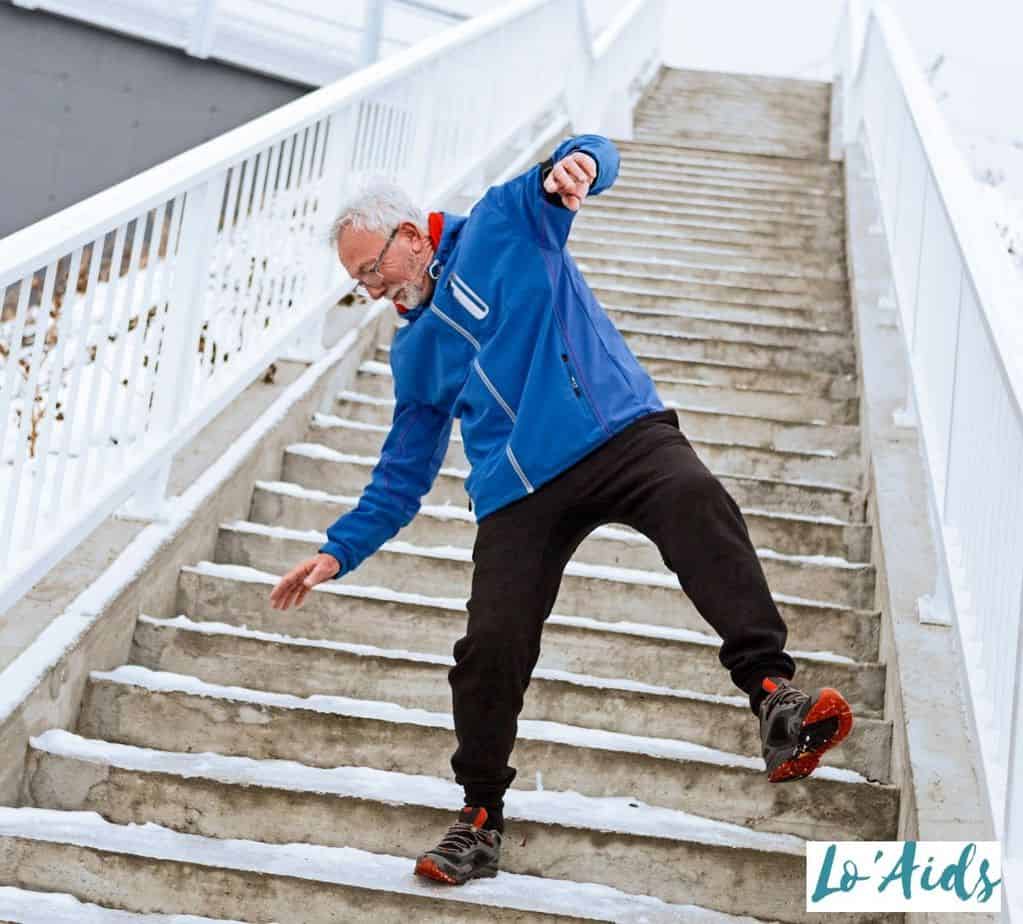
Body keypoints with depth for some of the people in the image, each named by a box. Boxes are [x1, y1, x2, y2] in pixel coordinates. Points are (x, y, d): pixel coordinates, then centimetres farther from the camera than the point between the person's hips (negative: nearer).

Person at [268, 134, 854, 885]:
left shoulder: (505, 222, 12)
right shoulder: (414, 354, 24)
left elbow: (592, 160, -1)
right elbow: (402, 478, 26)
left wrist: (574, 162, -26)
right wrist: (338, 553, 18)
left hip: (622, 433, -4)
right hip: (518, 497, 4)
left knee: (696, 503, -34)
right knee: (491, 646, -9)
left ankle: (775, 697, -45)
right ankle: (481, 818, 11)